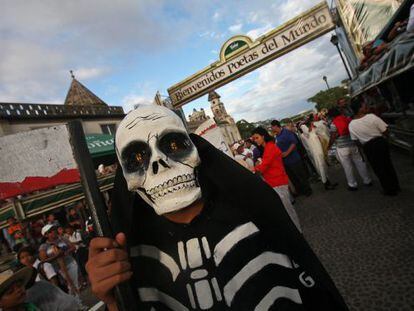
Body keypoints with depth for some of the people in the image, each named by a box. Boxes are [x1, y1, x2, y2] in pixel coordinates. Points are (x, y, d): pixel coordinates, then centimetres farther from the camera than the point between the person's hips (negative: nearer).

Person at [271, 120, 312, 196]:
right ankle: (299, 191, 32)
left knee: (301, 175, 5)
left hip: (293, 159, -8)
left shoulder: (286, 132, -12)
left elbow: (294, 142, -20)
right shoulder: (276, 136, 10)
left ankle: (307, 190, 22)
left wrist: (287, 152, -24)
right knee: (292, 178, 17)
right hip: (285, 161, 8)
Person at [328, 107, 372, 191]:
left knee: (347, 167, 6)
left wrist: (328, 146, 4)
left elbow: (332, 138, -11)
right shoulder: (348, 119, 4)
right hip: (353, 145, 5)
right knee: (360, 163, 15)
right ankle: (367, 181, 26)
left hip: (342, 148, -5)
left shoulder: (333, 124, -12)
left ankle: (353, 185, 15)